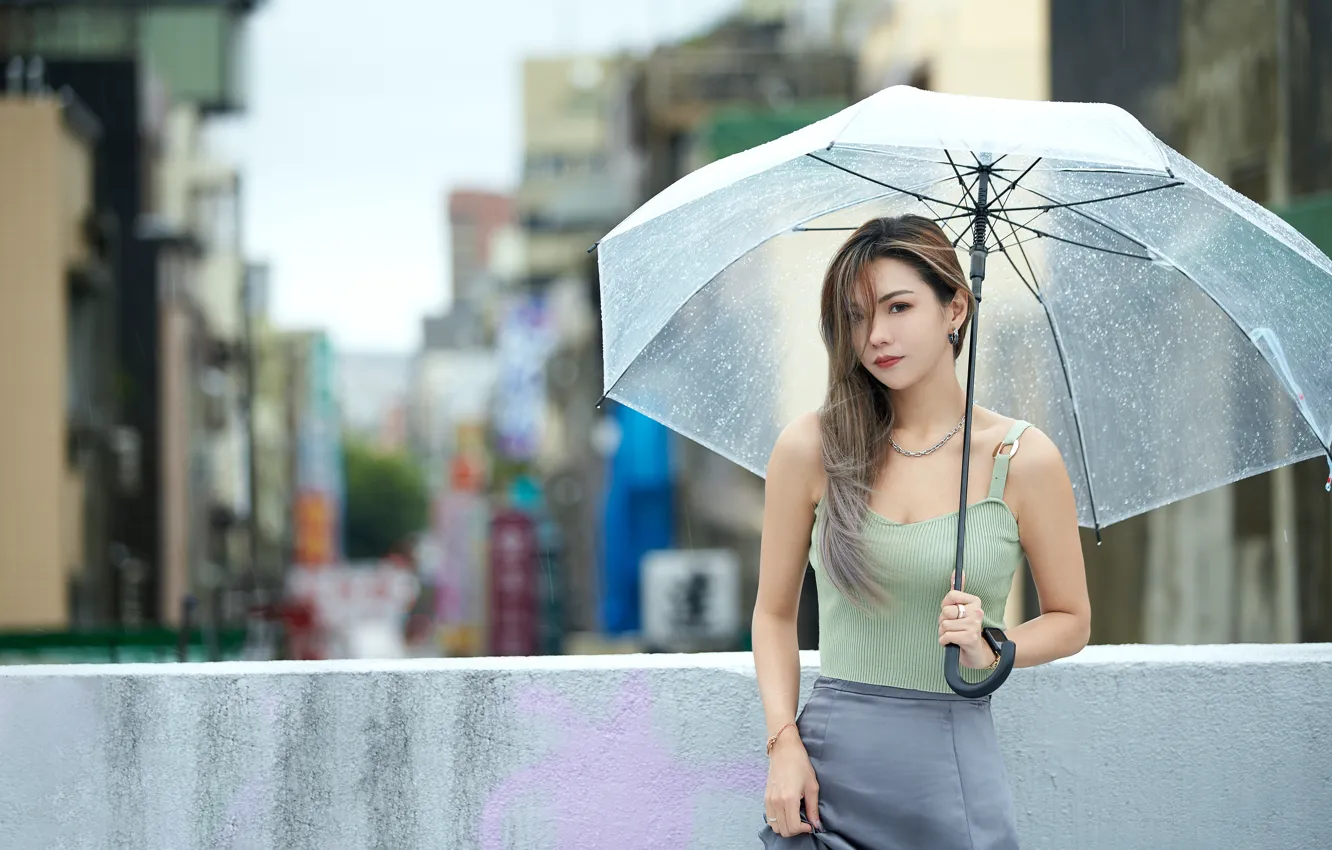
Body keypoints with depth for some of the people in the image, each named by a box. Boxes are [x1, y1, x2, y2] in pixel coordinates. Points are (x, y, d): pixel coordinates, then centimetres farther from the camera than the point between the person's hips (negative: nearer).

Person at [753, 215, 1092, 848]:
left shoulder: (1024, 459, -2)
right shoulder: (811, 448, 0)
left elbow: (1071, 621, 8)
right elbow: (775, 611, 8)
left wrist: (989, 651, -10)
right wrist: (783, 742, -5)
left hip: (954, 774, -1)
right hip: (828, 768, 1)